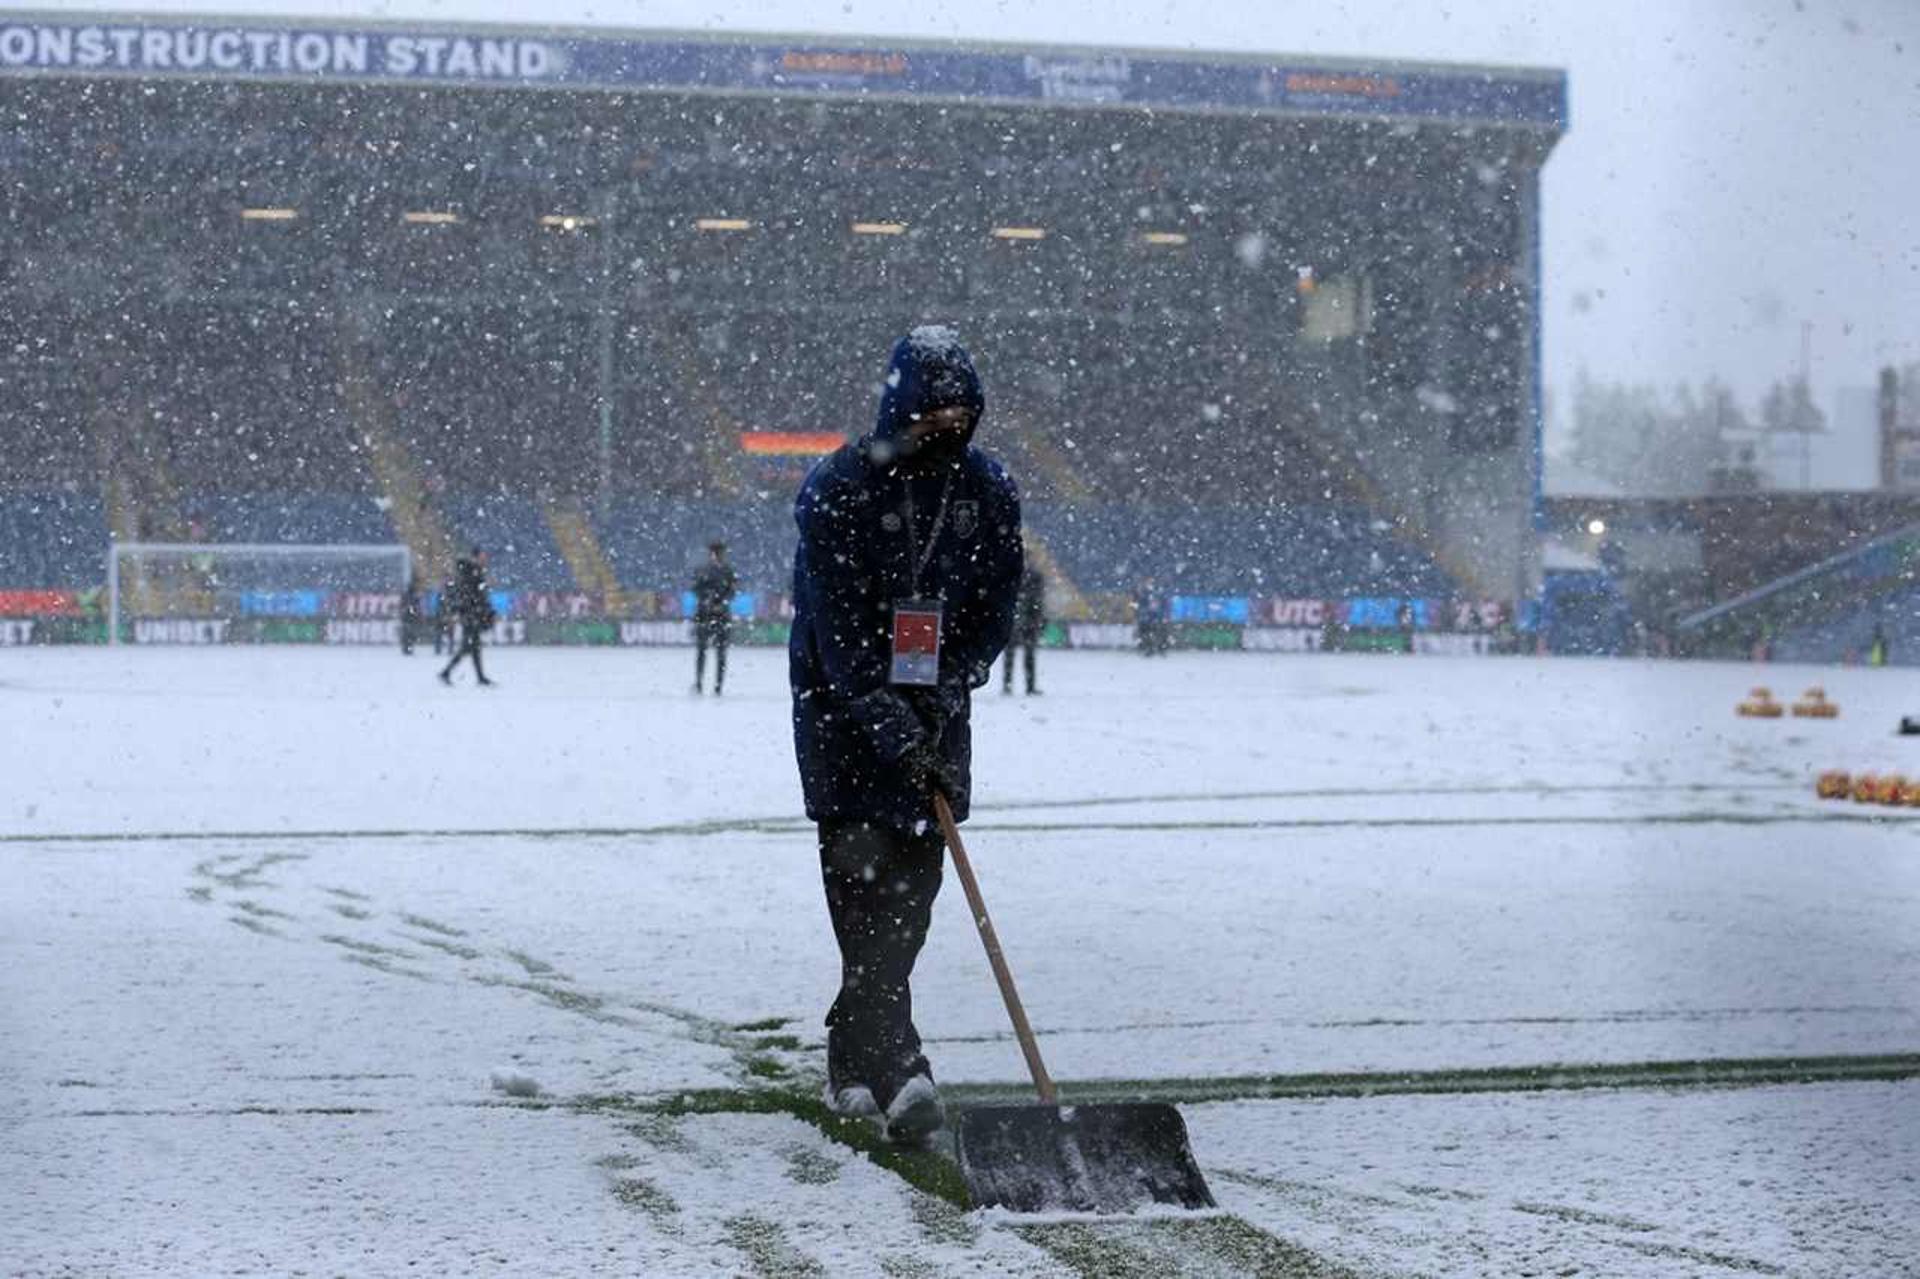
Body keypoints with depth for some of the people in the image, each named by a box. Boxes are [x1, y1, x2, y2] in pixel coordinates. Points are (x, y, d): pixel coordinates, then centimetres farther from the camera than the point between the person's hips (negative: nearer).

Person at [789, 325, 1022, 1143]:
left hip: (934, 712, 5)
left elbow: (995, 611, 6)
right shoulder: (839, 489, -14)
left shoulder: (988, 490, 1)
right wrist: (894, 731, -24)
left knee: (915, 878, 3)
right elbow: (838, 628, -18)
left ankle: (850, 1056, 17)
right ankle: (896, 1071, -21)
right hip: (844, 711, -4)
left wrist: (947, 695, -8)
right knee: (863, 868, -13)